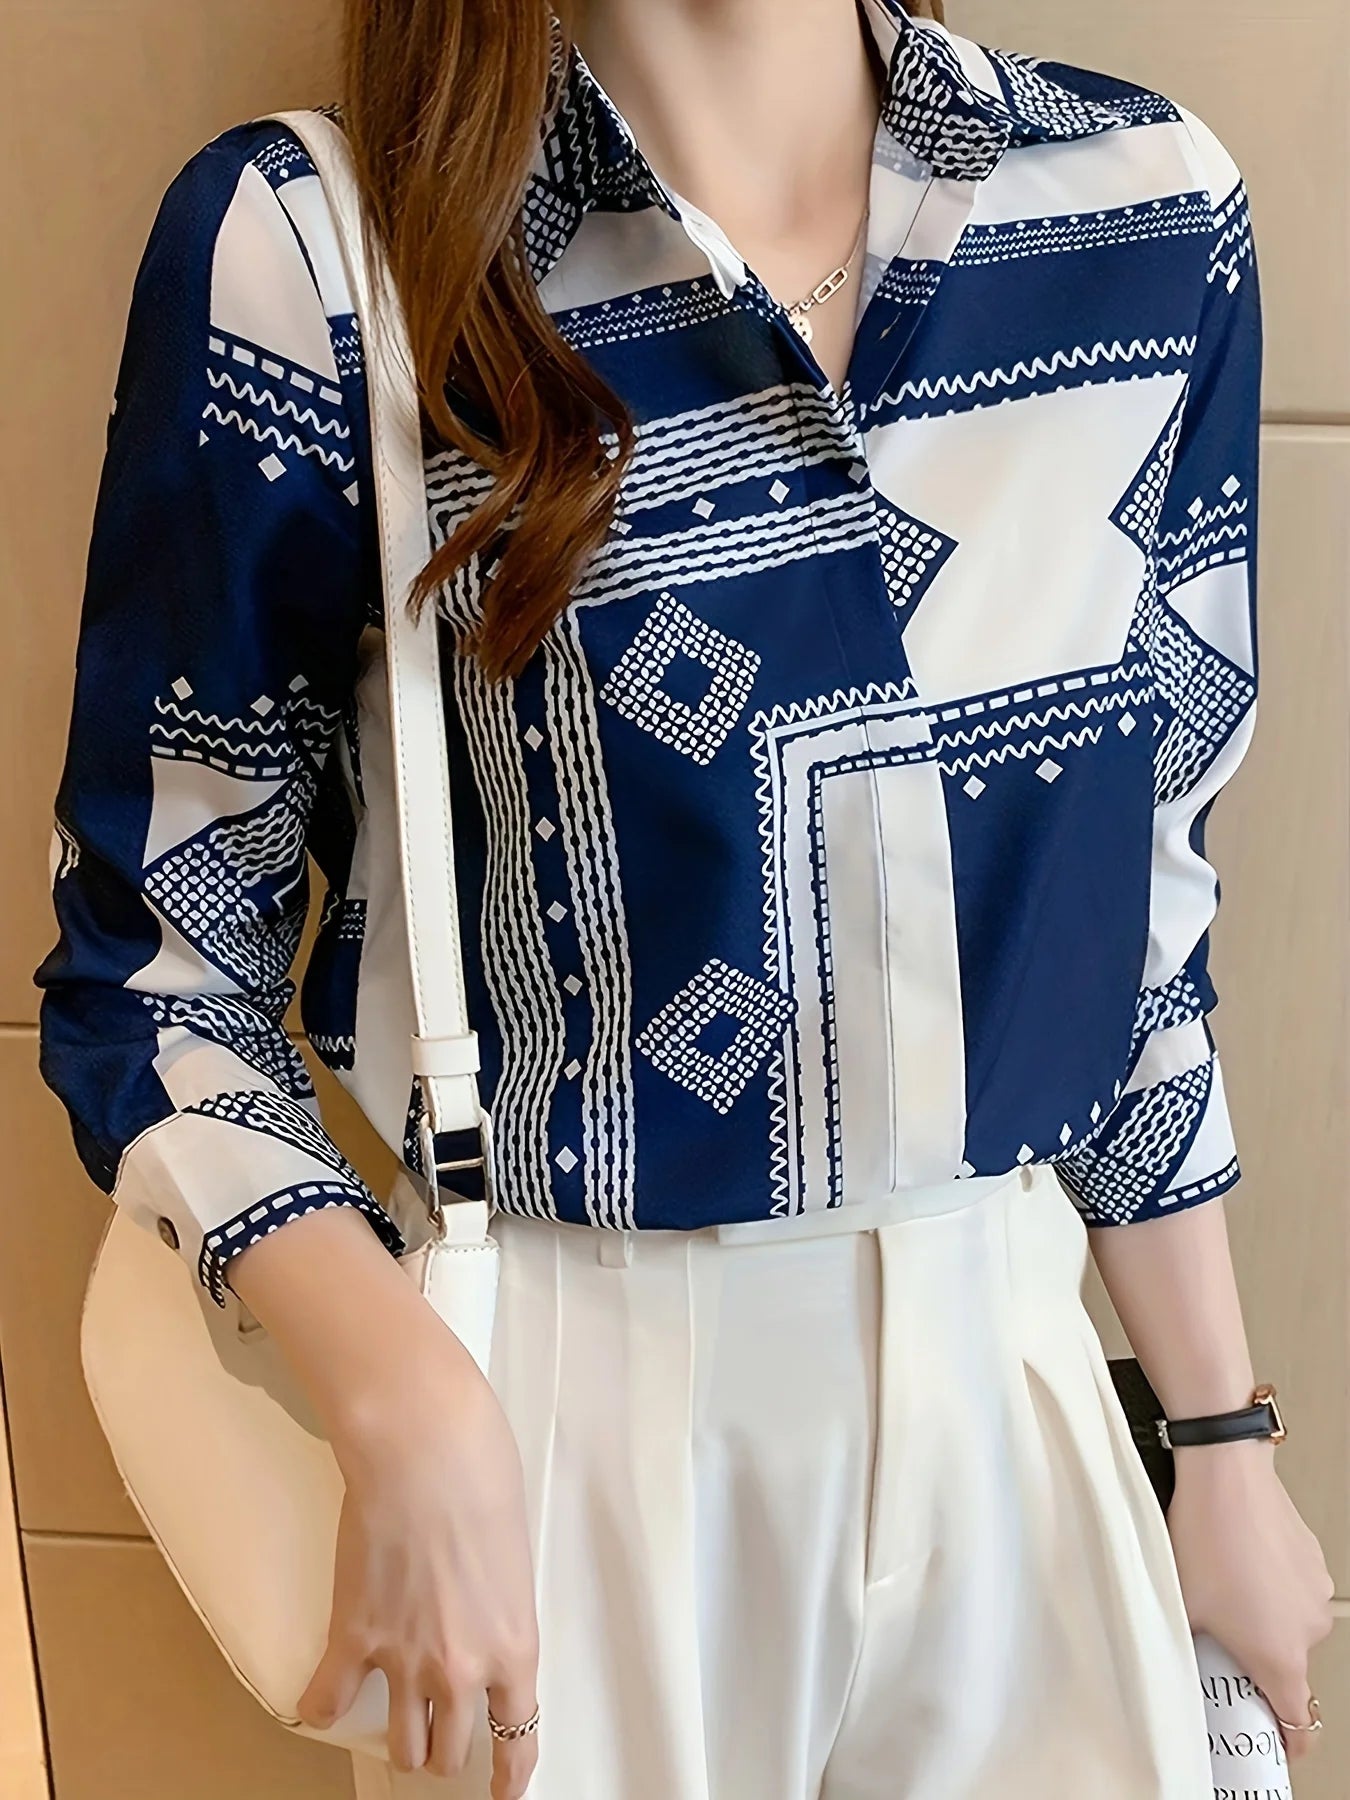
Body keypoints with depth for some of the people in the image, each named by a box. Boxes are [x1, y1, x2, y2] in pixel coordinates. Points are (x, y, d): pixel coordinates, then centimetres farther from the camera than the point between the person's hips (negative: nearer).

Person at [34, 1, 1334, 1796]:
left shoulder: (1152, 211, -3)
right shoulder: (311, 249, -14)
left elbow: (1141, 893, 5)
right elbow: (154, 949, -7)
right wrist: (407, 1412, -22)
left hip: (1006, 1367, 4)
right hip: (556, 1389, -3)